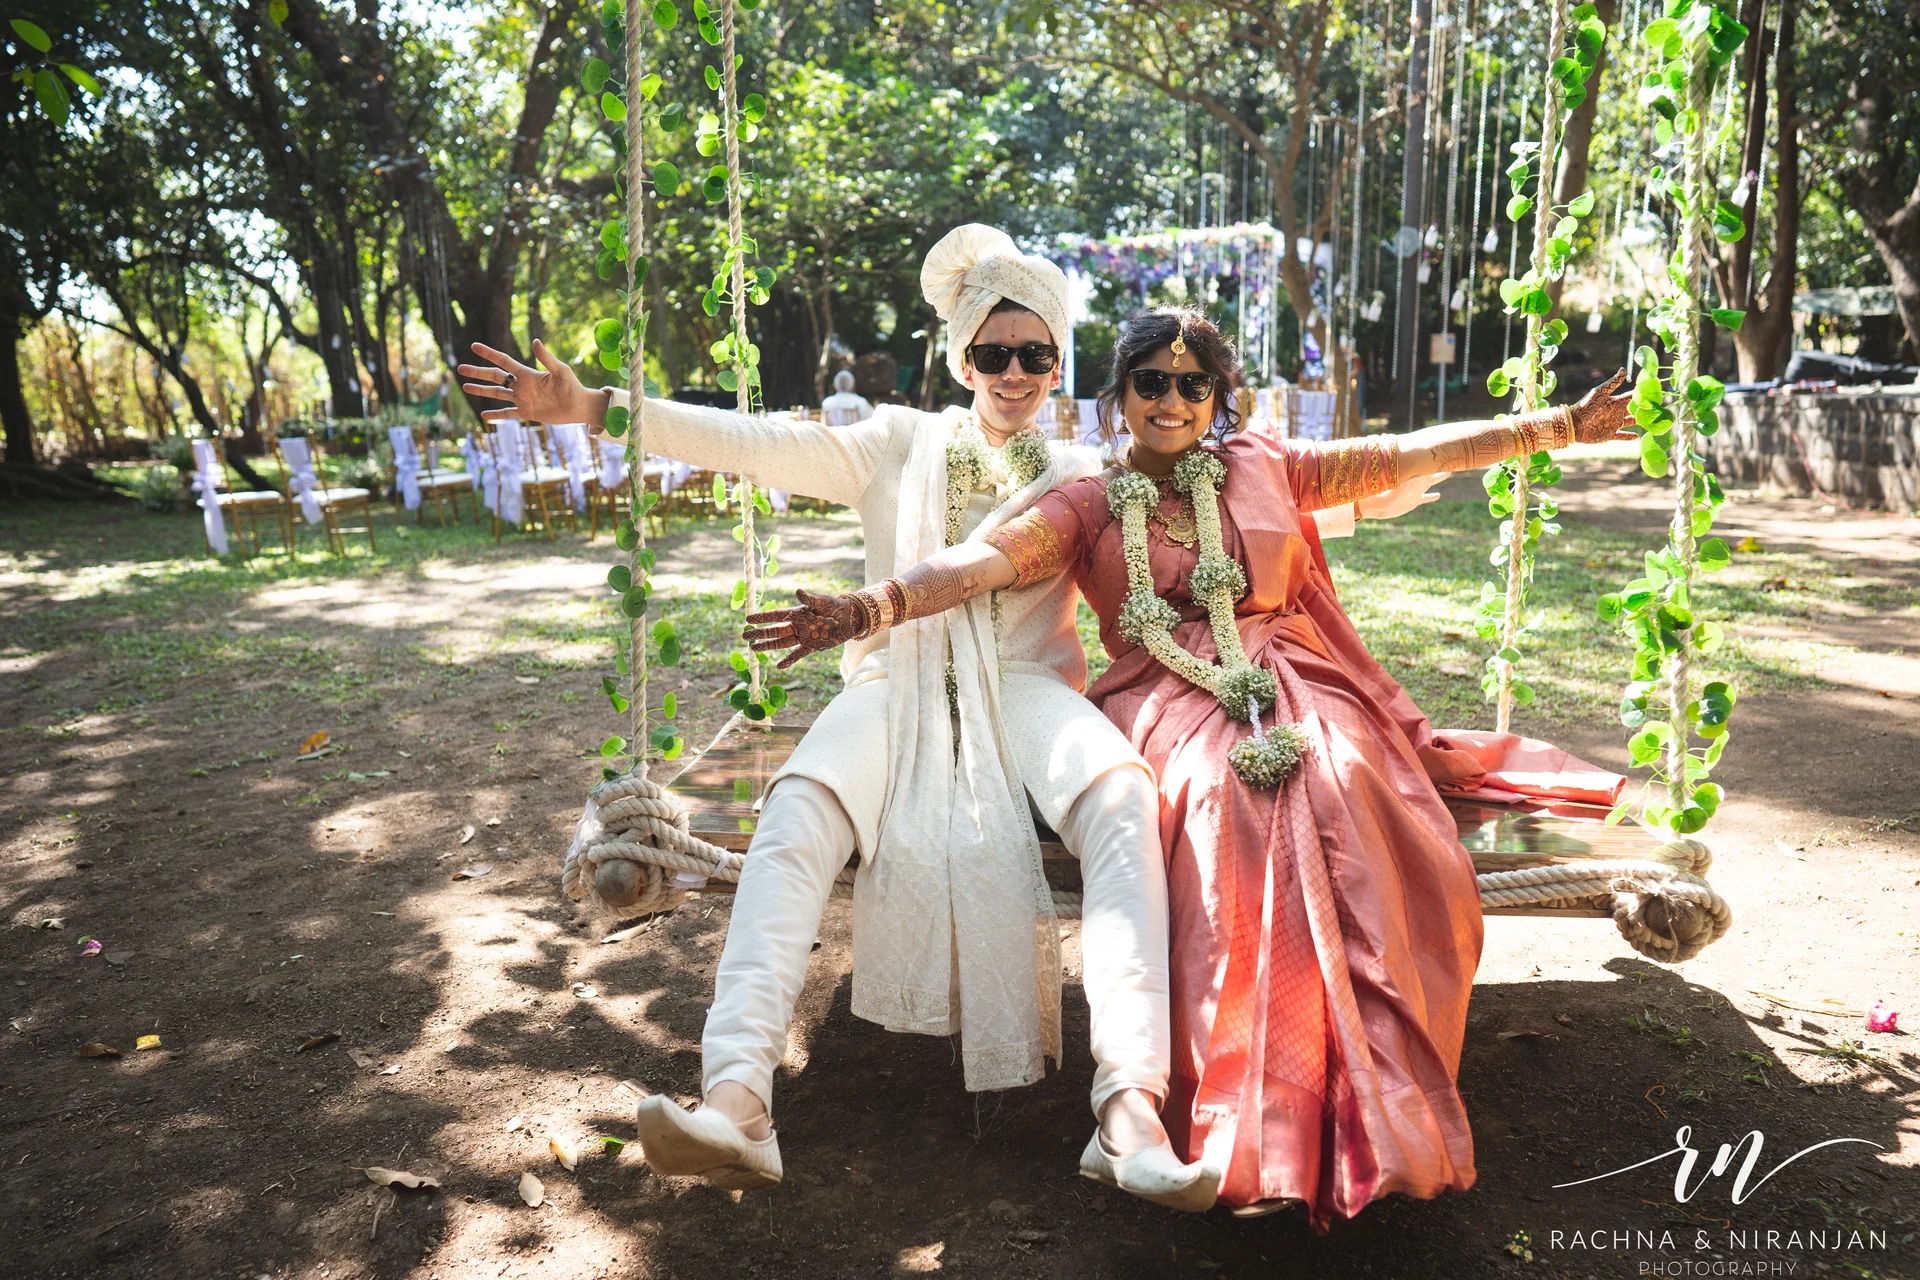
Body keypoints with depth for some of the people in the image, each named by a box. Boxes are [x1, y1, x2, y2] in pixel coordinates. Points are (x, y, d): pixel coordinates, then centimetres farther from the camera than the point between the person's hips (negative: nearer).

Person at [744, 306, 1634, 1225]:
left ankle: (1370, 1112, -29)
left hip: (1291, 682, 2)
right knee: (1226, 803, -35)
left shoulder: (1264, 466, 19)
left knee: (1343, 789, -32)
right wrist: (873, 606, -22)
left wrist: (1558, 426, 17)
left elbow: (1410, 455, 20)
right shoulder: (1087, 505, 12)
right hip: (1171, 703, -1)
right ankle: (1255, 1136, -32)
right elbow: (986, 560, -5)